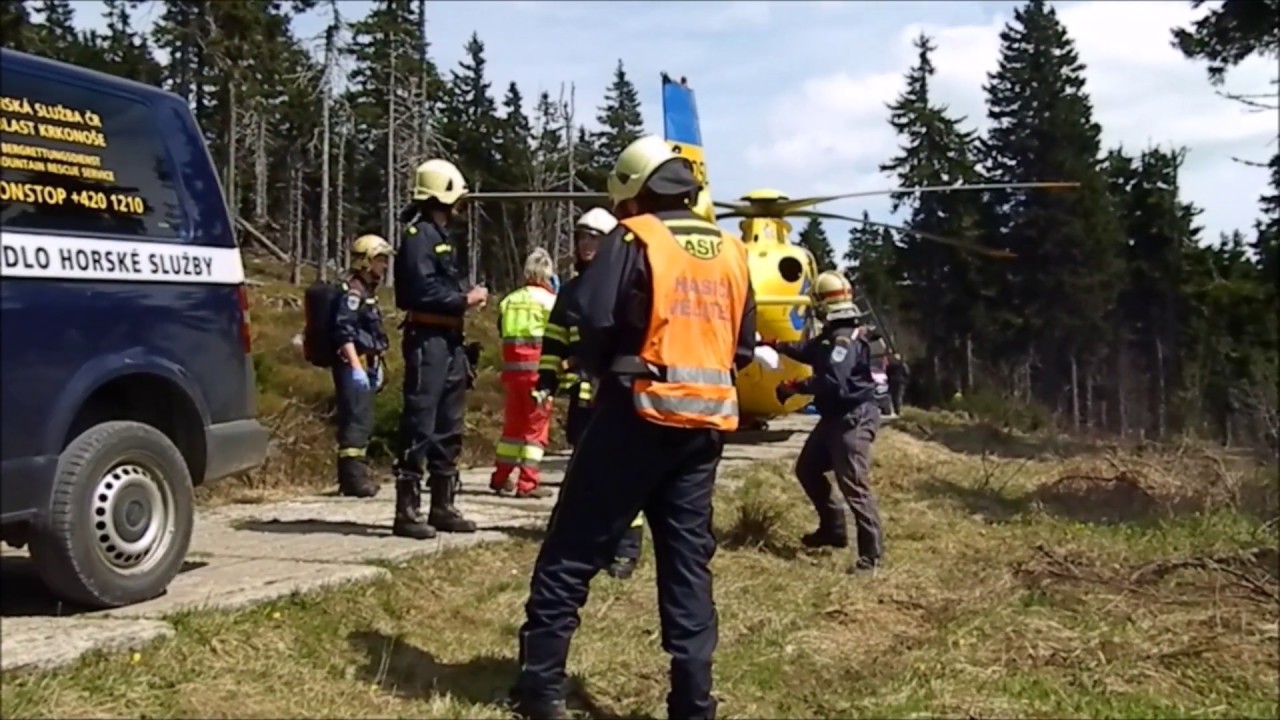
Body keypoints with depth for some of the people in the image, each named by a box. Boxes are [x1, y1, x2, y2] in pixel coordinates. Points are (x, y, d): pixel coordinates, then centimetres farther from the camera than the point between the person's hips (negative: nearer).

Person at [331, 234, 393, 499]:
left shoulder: (368, 292, 20)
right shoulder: (352, 291, -12)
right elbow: (344, 332, -22)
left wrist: (377, 365, 25)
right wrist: (356, 367, -27)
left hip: (365, 366, 10)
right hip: (353, 367, -10)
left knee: (363, 421, 12)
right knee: (356, 420, -12)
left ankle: (356, 476, 18)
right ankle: (353, 477, -12)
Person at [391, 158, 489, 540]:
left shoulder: (441, 235, 21)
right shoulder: (419, 234, -10)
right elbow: (422, 290, -20)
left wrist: (467, 295, 3)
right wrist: (464, 300, -12)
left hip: (449, 341, 10)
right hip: (427, 340, -10)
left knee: (448, 429, 14)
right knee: (419, 427, -9)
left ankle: (443, 507, 21)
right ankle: (407, 511, -6)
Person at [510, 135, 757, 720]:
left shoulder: (634, 239, -4)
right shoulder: (730, 251, 14)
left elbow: (592, 320, -13)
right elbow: (743, 347, 16)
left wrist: (601, 369, 5)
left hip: (641, 412, -5)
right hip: (706, 421, 5)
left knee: (573, 548, 3)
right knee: (688, 557, 10)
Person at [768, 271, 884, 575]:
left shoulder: (845, 339, -22)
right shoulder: (833, 335, 11)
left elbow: (834, 382, -31)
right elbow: (809, 351, 31)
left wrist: (796, 386, -21)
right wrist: (776, 345, 36)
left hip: (852, 419, -11)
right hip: (835, 417, 11)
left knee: (854, 486, -12)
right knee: (807, 469, 21)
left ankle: (872, 553, -8)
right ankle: (833, 529, 31)